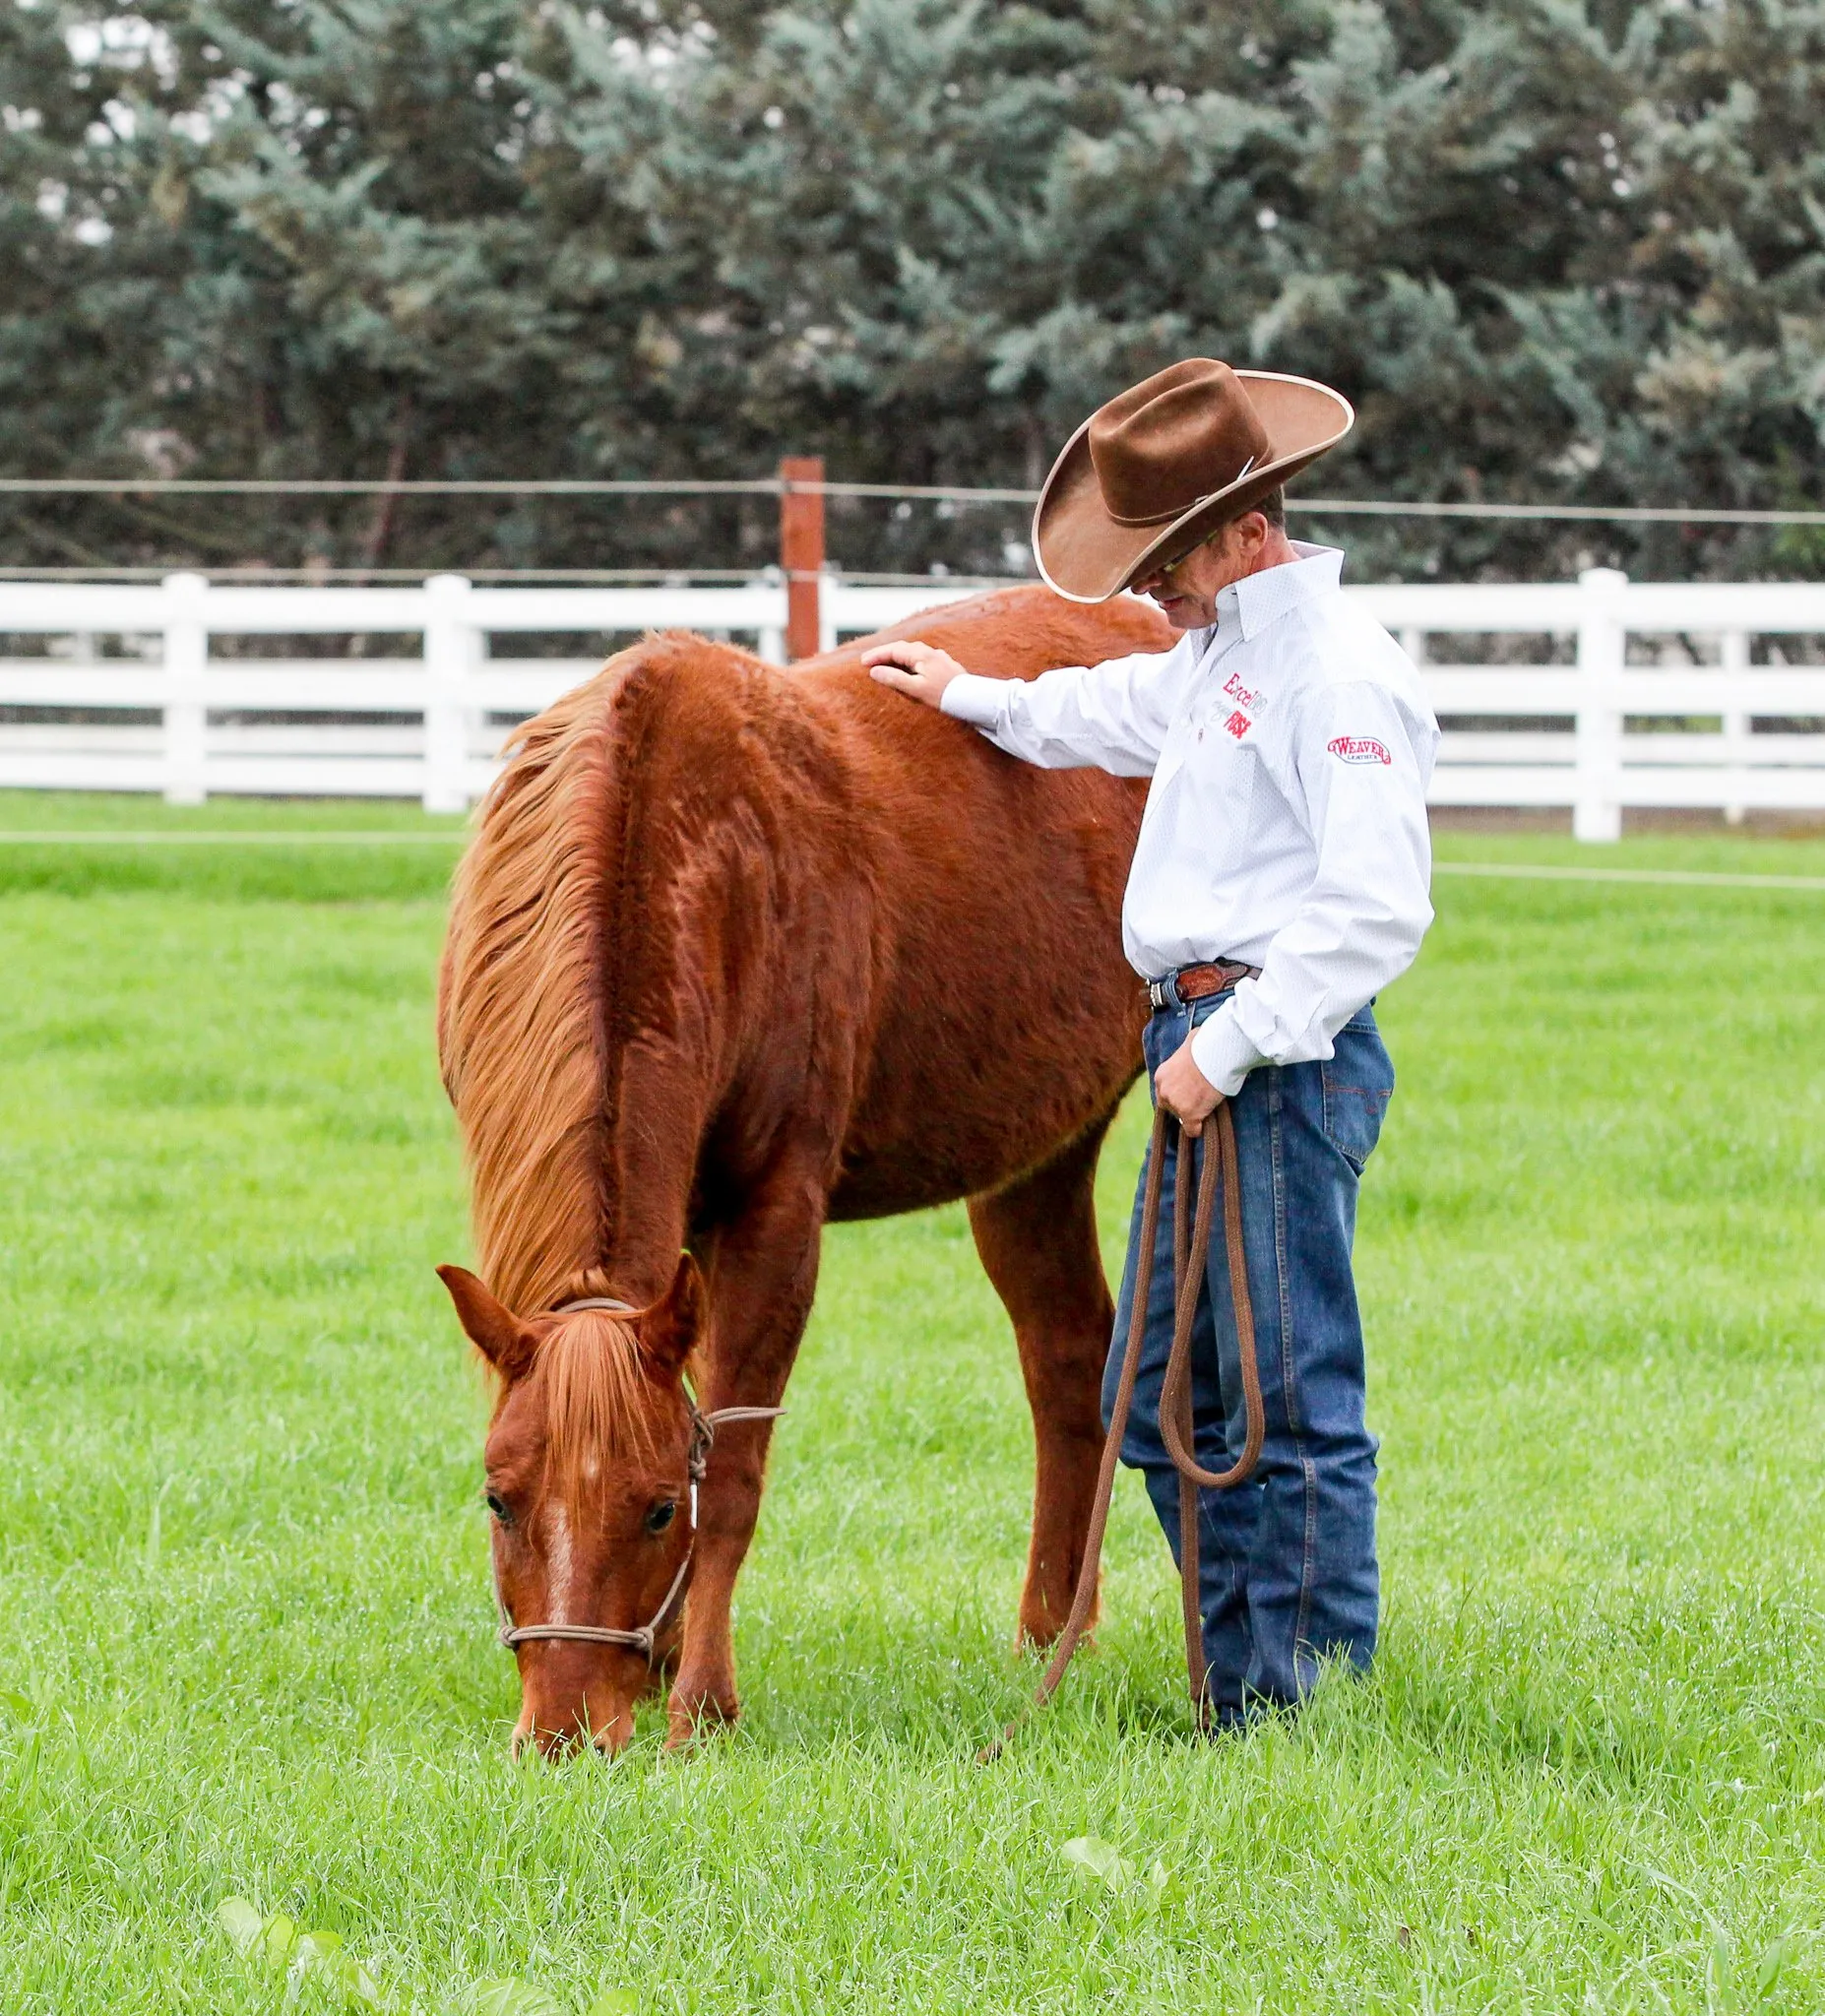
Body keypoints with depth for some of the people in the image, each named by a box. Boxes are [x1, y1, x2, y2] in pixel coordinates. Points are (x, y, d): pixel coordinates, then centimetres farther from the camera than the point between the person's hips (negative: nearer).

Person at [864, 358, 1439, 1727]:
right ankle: (1246, 1704, 19)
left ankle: (1317, 1705, -5)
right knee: (1167, 1408, 13)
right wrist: (974, 699, 52)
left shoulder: (1338, 671, -15)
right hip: (1209, 1054, 11)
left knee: (1292, 1403, -8)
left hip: (1281, 1058, -11)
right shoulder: (1224, 656, 17)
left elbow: (1376, 909, -23)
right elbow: (1119, 713, 41)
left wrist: (1229, 1050, -21)